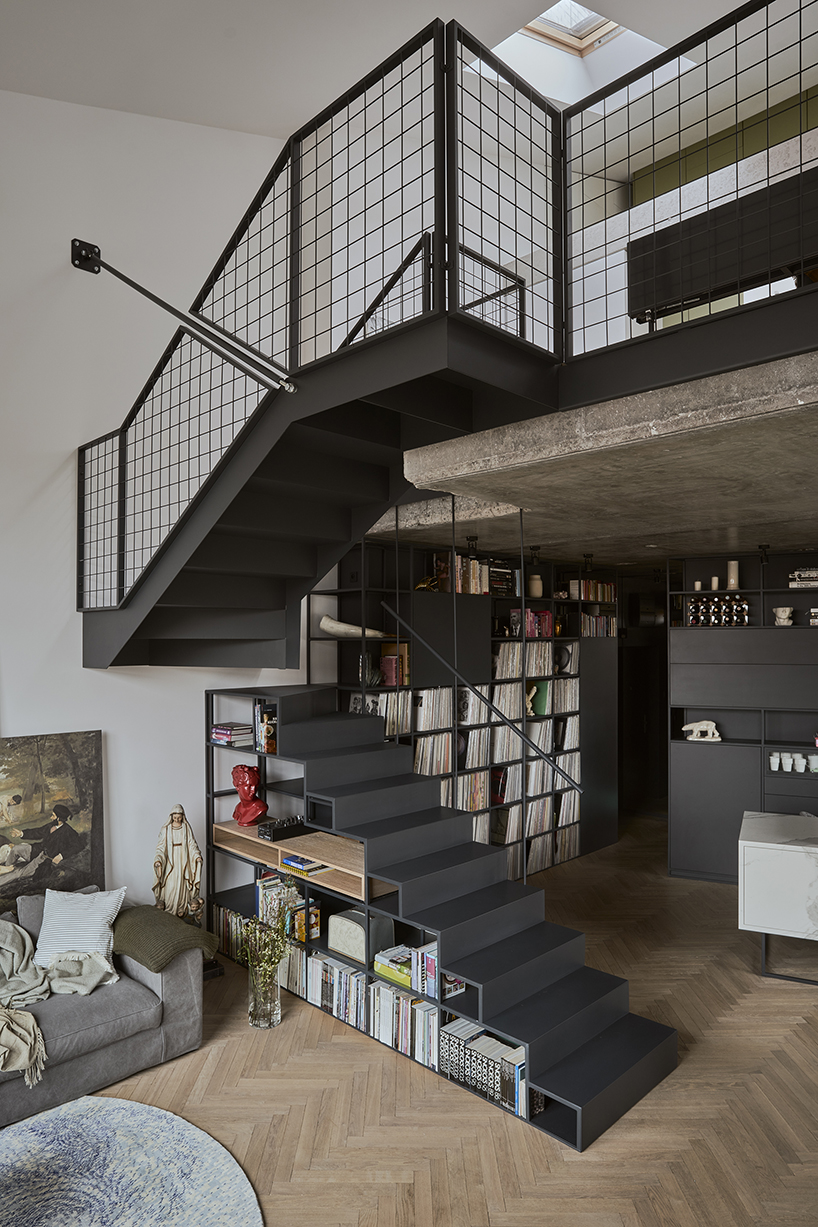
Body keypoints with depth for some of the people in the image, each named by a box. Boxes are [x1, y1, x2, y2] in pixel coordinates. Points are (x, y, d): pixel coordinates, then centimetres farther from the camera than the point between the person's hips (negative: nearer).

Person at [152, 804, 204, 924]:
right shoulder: (166, 829, -4)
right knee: (169, 886, -2)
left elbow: (192, 844, 0)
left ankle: (182, 912, 14)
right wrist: (158, 859, -22)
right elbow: (161, 846, -6)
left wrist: (197, 856, -15)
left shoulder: (186, 828, 0)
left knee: (181, 886, 4)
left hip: (183, 861, 1)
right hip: (170, 862, -1)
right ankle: (168, 913, 9)